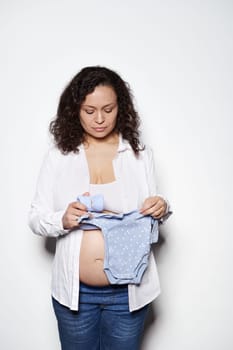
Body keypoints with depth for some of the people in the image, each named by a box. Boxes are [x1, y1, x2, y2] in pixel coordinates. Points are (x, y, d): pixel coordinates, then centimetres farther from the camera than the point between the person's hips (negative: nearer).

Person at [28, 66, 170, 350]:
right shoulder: (57, 157, -3)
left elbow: (152, 216, 10)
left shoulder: (140, 155, 0)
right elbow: (35, 218, -1)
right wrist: (63, 220, -22)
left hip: (128, 293, 1)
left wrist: (160, 209, -13)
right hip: (74, 292, 0)